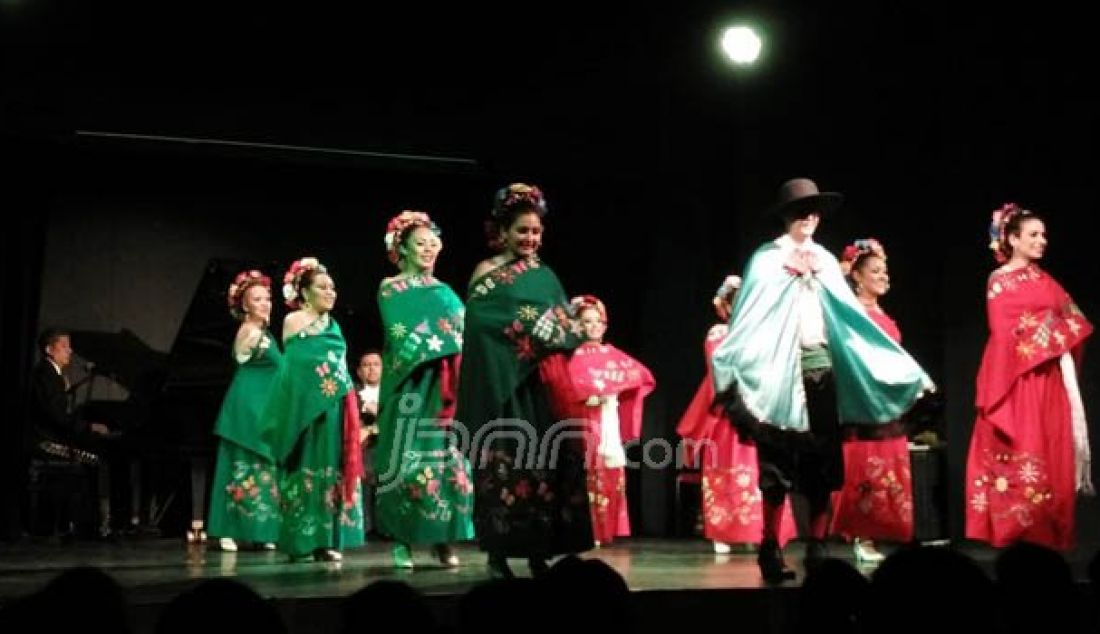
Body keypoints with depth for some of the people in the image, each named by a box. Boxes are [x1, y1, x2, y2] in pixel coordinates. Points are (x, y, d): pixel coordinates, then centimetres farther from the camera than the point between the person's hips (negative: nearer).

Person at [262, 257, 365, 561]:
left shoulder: (333, 325, 17)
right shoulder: (293, 321, -2)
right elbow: (291, 368, -7)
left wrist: (347, 404, 15)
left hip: (333, 408, 7)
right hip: (306, 407, -7)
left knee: (331, 470, 5)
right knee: (309, 470, -7)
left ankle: (327, 539, 8)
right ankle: (305, 541, -4)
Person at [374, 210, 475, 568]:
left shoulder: (444, 292, 20)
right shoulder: (391, 289, 5)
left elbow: (465, 332, 11)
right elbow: (402, 338, -8)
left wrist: (458, 347, -8)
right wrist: (440, 342, -14)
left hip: (446, 386, 5)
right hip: (412, 386, -4)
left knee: (447, 459, -1)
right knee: (409, 460, -7)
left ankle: (443, 540, 3)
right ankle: (402, 541, -3)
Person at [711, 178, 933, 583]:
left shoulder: (825, 261, 15)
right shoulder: (768, 258, 0)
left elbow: (849, 313, 13)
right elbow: (751, 316, -11)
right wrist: (730, 363, -25)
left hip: (821, 366, 5)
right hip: (780, 368, -4)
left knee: (823, 462, 2)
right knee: (779, 462, -4)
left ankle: (817, 550, 9)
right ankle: (770, 550, 3)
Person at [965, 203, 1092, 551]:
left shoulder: (1044, 280, 16)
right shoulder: (1000, 281, -3)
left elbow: (1074, 322, 15)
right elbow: (1006, 334, -9)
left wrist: (1059, 335, -1)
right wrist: (1048, 332, -6)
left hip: (1048, 381, 6)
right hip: (1018, 381, -6)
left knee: (1050, 455, 4)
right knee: (1020, 454, -7)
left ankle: (1045, 536, 8)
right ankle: (1017, 534, -4)